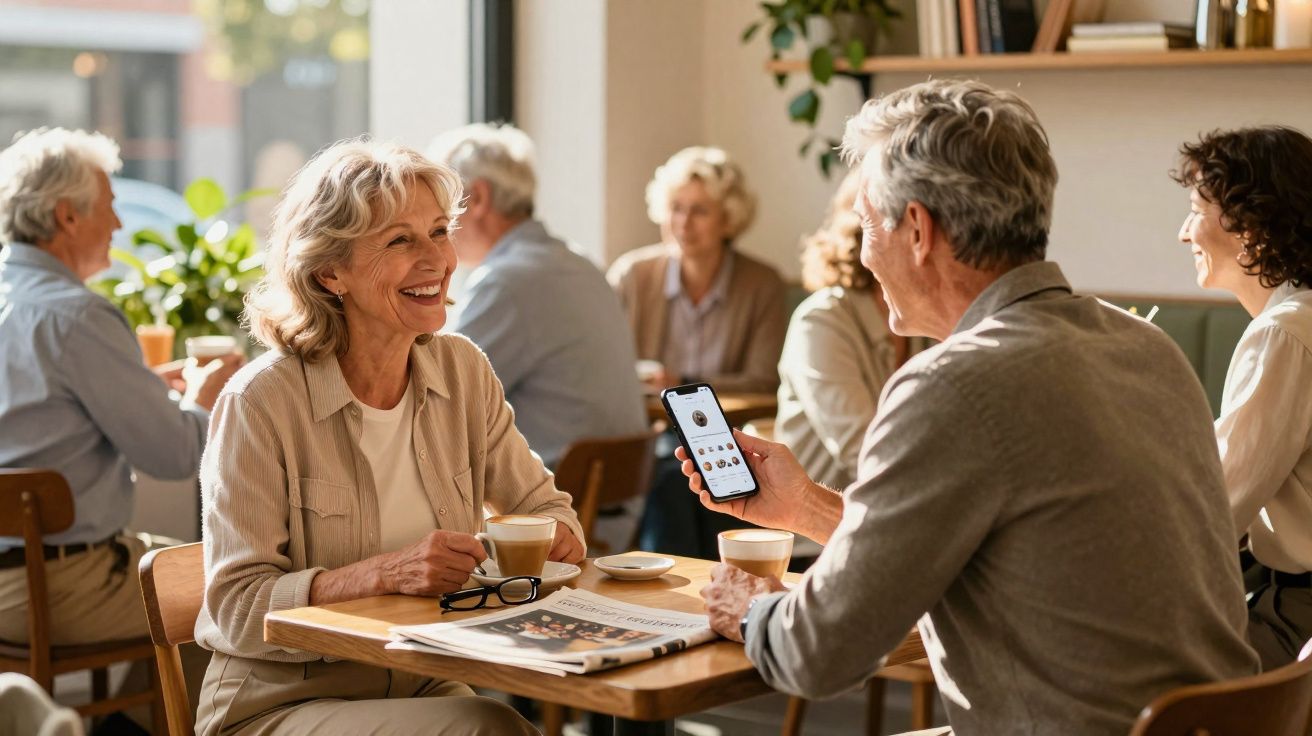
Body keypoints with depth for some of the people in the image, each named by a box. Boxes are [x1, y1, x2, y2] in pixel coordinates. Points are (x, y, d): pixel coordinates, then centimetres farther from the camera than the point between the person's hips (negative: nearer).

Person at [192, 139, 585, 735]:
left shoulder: (462, 371, 2)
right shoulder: (261, 402, -15)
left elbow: (539, 504, 12)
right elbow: (235, 609, -17)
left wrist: (555, 538, -12)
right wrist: (385, 574, -30)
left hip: (427, 687, 6)